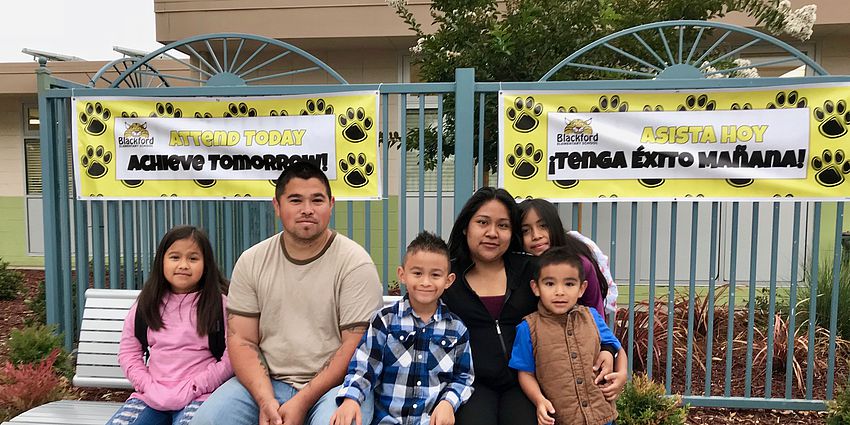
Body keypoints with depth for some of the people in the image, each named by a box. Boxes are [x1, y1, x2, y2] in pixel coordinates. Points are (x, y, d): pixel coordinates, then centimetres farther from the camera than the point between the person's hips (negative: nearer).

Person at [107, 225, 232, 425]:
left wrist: (190, 389, -10)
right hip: (151, 395, 5)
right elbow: (128, 352, 12)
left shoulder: (219, 304, -2)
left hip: (197, 395, -4)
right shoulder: (146, 305, 11)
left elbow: (231, 358, -6)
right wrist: (150, 387, -2)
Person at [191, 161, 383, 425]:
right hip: (266, 382, 3)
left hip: (333, 383, -3)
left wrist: (302, 402, -16)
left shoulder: (355, 263, -8)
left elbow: (356, 347, -11)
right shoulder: (251, 262, 4)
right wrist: (266, 401, -13)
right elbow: (242, 340, 2)